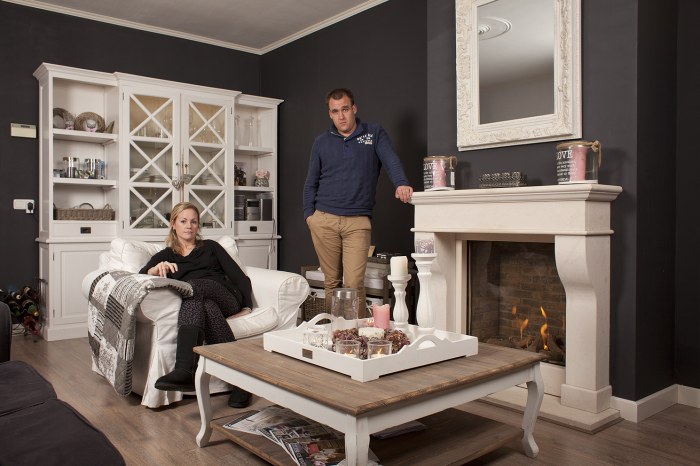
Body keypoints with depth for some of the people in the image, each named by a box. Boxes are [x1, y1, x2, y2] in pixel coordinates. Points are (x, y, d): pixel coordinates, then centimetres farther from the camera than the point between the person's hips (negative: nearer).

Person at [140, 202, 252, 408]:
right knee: (207, 306, -39)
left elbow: (238, 275, 16)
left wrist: (247, 306, -1)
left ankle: (185, 369, -53)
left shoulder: (210, 247, 27)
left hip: (226, 297, 0)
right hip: (196, 300, 1)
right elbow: (141, 275, 6)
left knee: (193, 286, -35)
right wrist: (159, 267, -19)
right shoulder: (164, 255, 28)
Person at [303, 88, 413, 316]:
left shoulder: (375, 134, 8)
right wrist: (308, 214, 5)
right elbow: (311, 182, 17)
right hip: (324, 221, 2)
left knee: (354, 284, -8)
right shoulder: (321, 142, 13)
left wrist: (401, 183, -28)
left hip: (358, 222, -2)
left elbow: (391, 161, -8)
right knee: (331, 281, 8)